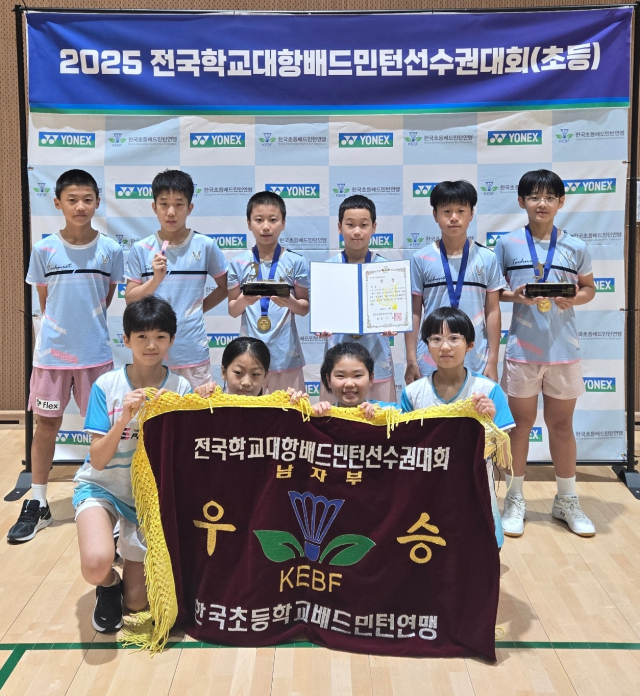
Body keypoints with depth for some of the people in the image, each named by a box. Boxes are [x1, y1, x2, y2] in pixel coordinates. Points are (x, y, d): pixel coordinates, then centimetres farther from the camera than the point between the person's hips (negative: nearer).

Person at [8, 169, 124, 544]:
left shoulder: (111, 250, -4)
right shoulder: (43, 249, -4)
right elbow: (44, 301, 6)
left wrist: (88, 325, 7)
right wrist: (62, 327, 6)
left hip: (96, 352, 0)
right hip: (52, 351, 0)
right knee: (47, 424, 8)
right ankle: (38, 505, 21)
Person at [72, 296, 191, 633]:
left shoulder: (180, 388, -11)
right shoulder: (107, 385, -14)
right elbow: (98, 460, -17)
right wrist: (124, 419, -32)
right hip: (103, 487, -1)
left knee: (137, 602, 6)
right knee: (96, 565, -32)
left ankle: (132, 559, 40)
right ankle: (109, 582, 7)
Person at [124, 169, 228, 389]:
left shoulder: (206, 246, -2)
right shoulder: (141, 249, 0)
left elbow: (225, 287, 9)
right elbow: (130, 300, 1)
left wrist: (199, 309, 0)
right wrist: (156, 278, -13)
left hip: (193, 353, 0)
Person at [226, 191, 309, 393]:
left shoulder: (295, 262, -1)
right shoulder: (239, 263, 1)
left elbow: (305, 308, 4)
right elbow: (232, 310, 6)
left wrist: (290, 302, -16)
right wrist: (244, 301, -15)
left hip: (286, 353, 0)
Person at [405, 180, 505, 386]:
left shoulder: (487, 258, 2)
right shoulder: (421, 259, 1)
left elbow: (493, 311, 4)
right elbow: (414, 312, 3)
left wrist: (493, 361, 1)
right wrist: (411, 361, 0)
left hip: (475, 363, 1)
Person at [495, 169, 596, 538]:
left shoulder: (575, 247, 3)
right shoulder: (508, 244, -1)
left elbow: (589, 288, 11)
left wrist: (574, 298, -11)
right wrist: (514, 295, -16)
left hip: (564, 349, 1)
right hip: (522, 349, -1)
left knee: (562, 425, 12)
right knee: (522, 423, 8)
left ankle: (567, 501, 27)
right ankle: (516, 500, 22)